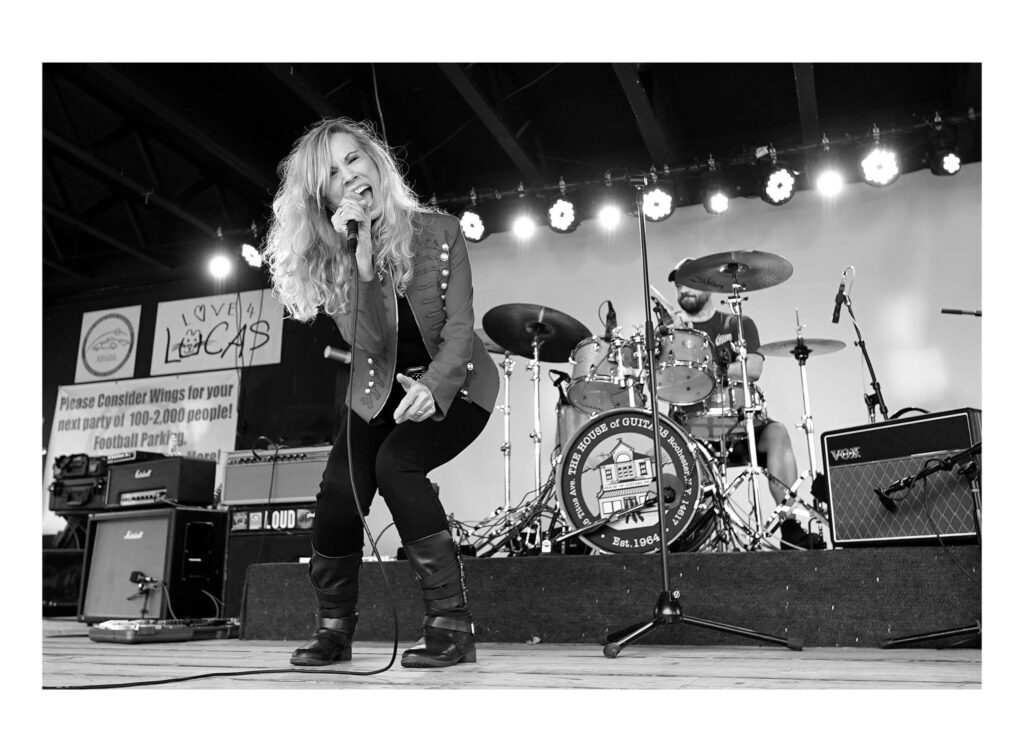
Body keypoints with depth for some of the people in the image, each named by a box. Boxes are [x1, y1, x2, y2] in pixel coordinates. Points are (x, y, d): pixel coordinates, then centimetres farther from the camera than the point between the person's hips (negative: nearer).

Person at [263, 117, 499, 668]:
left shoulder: (437, 231, -14)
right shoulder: (332, 254, -8)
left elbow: (459, 327, -20)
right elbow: (366, 339, -22)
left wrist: (433, 386, -38)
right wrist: (360, 257, -32)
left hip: (451, 384, -3)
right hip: (380, 390, 3)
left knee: (396, 462, -29)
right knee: (338, 493, -14)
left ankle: (452, 626, -20)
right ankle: (334, 629, 11)